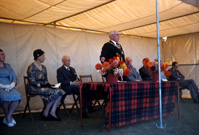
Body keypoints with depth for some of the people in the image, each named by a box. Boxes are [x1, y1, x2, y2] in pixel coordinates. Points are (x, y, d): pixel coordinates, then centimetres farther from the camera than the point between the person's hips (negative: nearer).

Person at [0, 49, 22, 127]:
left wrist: (12, 84, -5)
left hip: (9, 87, 4)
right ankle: (10, 117, -12)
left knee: (17, 96, -28)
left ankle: (7, 118, -18)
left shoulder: (8, 66, 22)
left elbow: (14, 77, 17)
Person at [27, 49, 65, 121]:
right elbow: (32, 81, -14)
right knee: (54, 92, -26)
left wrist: (48, 84, -1)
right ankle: (45, 114, -14)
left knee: (60, 92, -15)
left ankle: (52, 112, -16)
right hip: (34, 88, -7)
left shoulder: (43, 67, 15)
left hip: (43, 87, 8)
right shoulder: (31, 67, -8)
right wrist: (40, 85, -18)